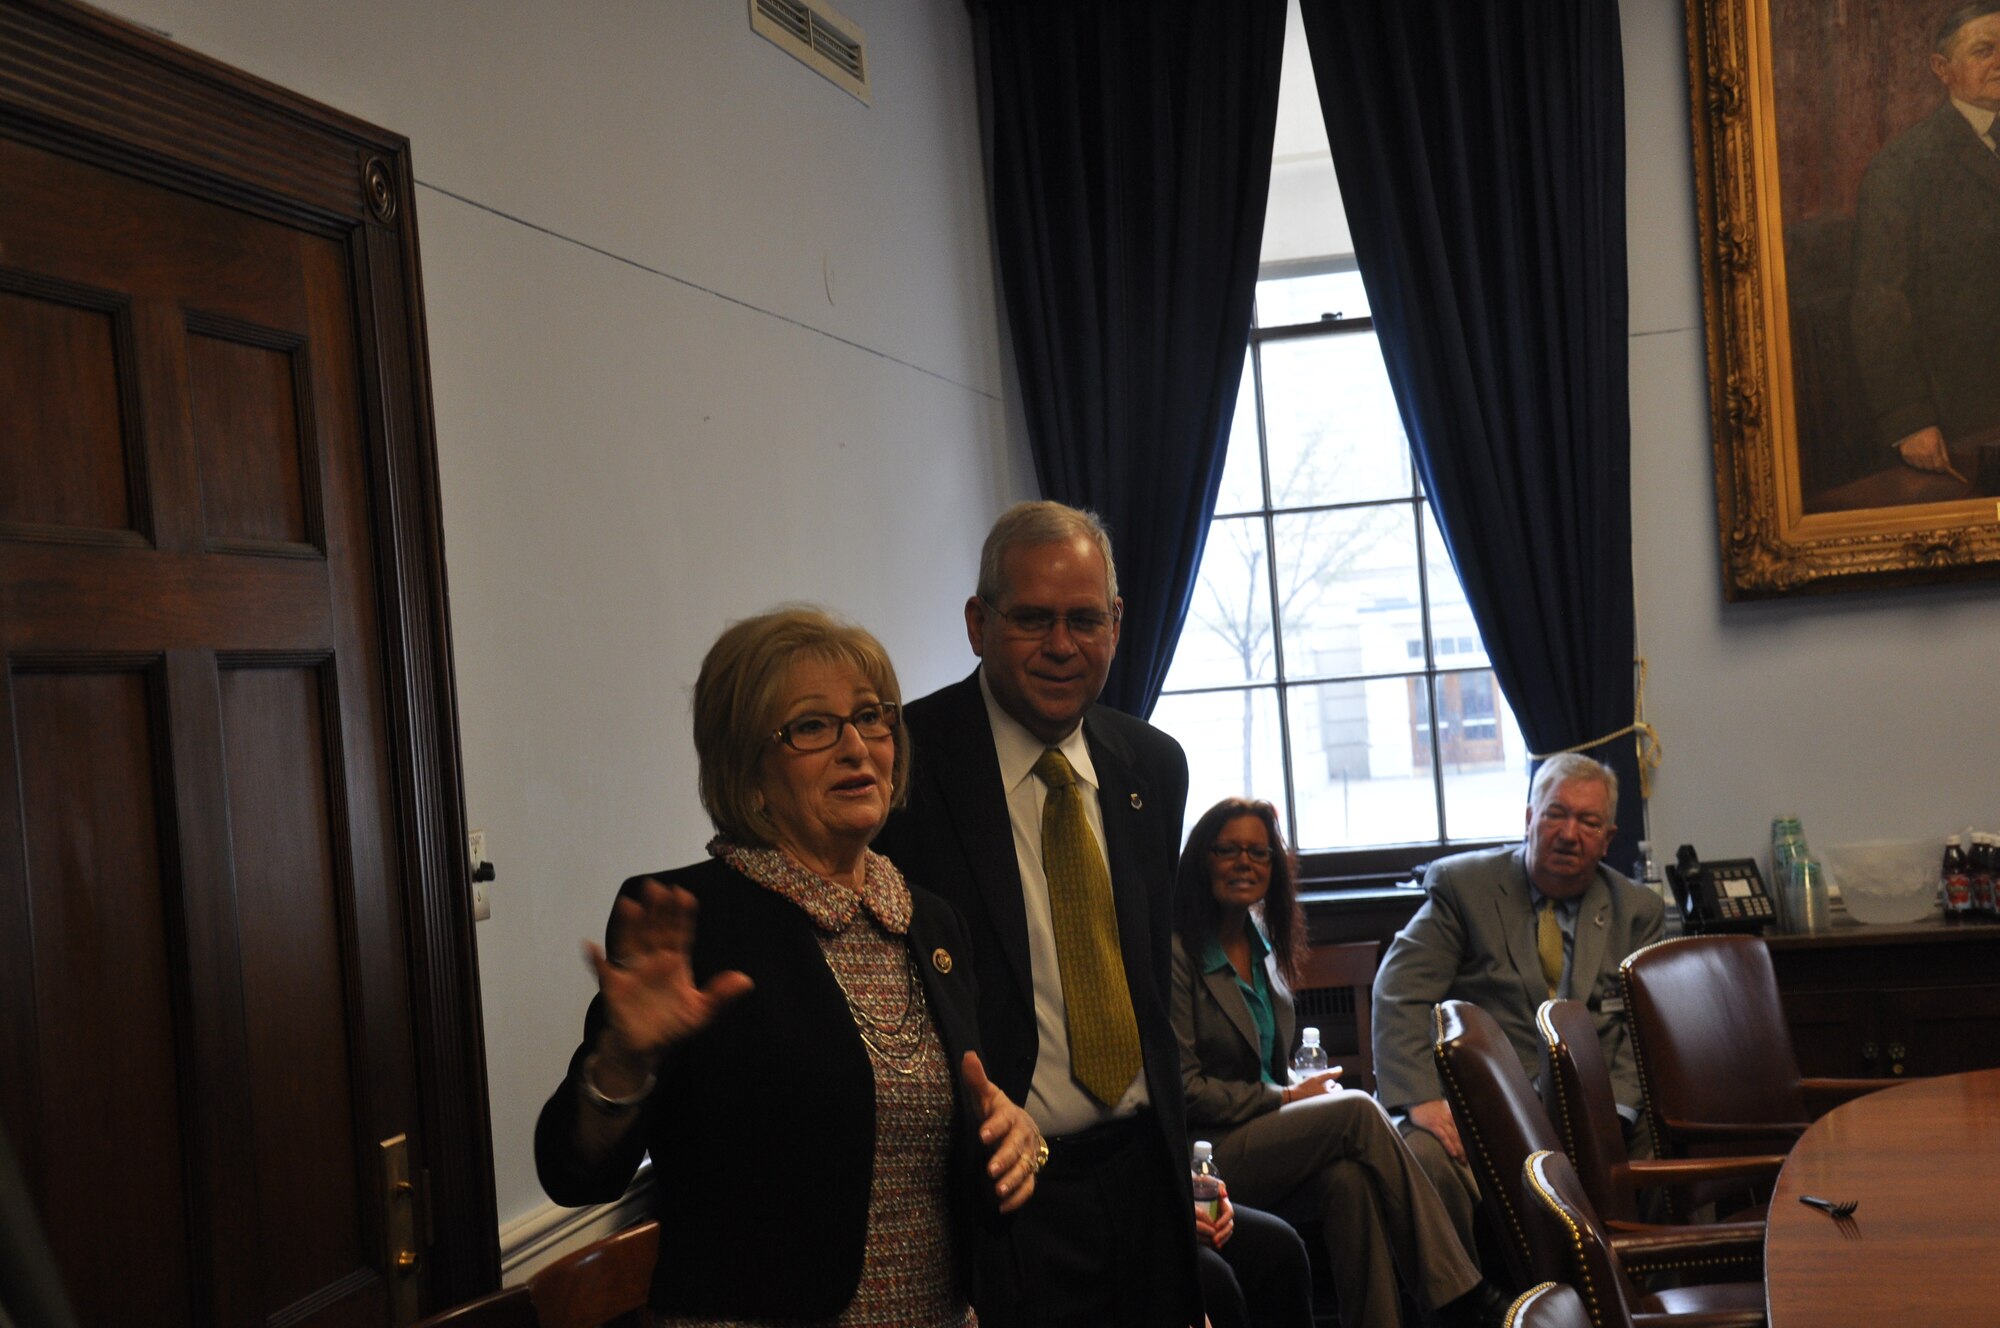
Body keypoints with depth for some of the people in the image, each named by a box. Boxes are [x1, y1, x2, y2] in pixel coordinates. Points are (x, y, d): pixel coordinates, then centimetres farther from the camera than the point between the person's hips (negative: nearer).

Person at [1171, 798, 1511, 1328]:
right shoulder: (1177, 953, -10)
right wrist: (1287, 1098, -10)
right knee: (1359, 1111, -25)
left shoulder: (1264, 946, 16)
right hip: (1205, 1154, -6)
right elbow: (1184, 1089, -12)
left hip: (1268, 1131, 7)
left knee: (1348, 1178, -29)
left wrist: (1302, 1086, -1)